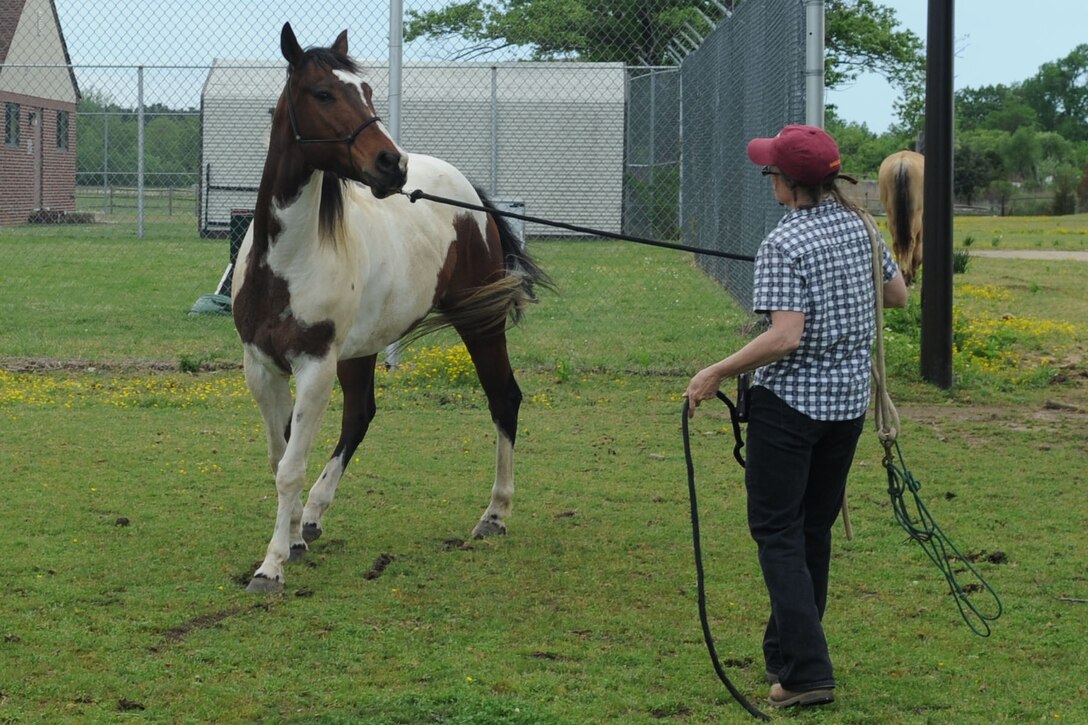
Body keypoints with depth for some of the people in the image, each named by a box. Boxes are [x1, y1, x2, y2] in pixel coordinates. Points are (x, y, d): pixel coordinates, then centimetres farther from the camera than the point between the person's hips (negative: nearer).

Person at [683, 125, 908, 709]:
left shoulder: (784, 245, -18)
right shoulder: (858, 227, 3)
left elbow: (785, 337, -25)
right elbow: (897, 295, 14)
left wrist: (717, 372, -18)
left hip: (789, 402, -7)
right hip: (848, 399, 7)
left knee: (777, 533, -3)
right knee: (815, 529, 18)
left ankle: (807, 672, -12)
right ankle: (786, 653, 28)